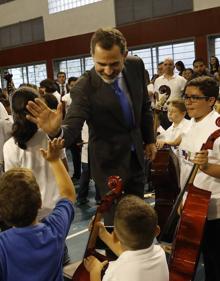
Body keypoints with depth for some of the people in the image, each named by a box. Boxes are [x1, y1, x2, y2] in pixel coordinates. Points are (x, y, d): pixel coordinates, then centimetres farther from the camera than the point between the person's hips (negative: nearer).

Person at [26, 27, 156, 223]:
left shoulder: (136, 65, -10)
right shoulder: (85, 88, -25)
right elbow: (72, 128, -30)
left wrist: (149, 139, 10)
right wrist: (56, 131, -53)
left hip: (136, 156, 5)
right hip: (109, 162, -5)